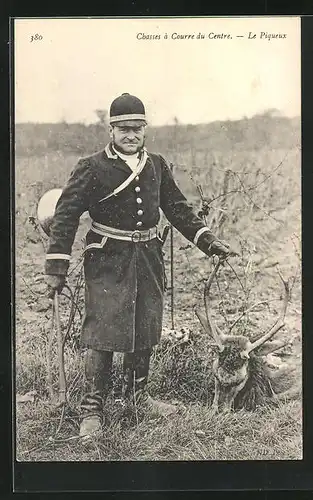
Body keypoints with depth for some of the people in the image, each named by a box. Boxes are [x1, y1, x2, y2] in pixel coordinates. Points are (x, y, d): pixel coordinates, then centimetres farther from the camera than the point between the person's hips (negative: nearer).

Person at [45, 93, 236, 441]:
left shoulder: (157, 166, 7)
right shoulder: (92, 168, -8)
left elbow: (178, 209, 14)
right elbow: (65, 216, -10)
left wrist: (209, 242, 7)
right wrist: (56, 266, -15)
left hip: (148, 257, 5)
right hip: (107, 261, -5)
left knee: (146, 329, 13)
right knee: (102, 333, -4)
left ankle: (137, 393, 33)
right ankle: (92, 409, 9)